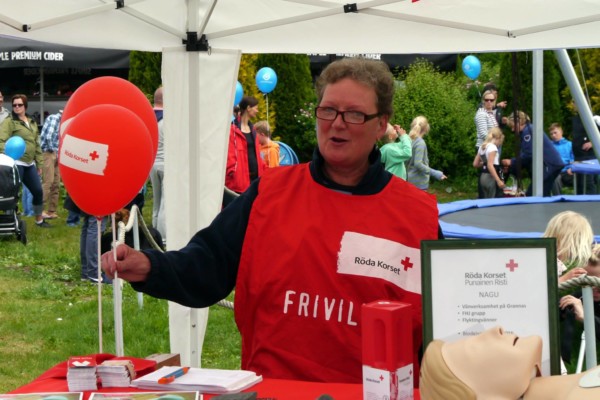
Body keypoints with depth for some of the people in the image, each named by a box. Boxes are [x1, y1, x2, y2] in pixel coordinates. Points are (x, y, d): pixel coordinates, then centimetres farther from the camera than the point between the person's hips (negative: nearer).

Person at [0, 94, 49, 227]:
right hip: (16, 163, -7)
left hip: (30, 164, 7)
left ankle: (39, 220, 27)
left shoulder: (32, 123, 18)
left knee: (38, 191, 11)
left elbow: (37, 145, 22)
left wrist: (39, 163, 21)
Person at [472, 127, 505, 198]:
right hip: (491, 178, -9)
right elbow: (490, 165, -22)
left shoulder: (482, 147, 14)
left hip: (483, 177, 9)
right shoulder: (492, 147, -12)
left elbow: (475, 164, 17)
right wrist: (499, 181, -24)